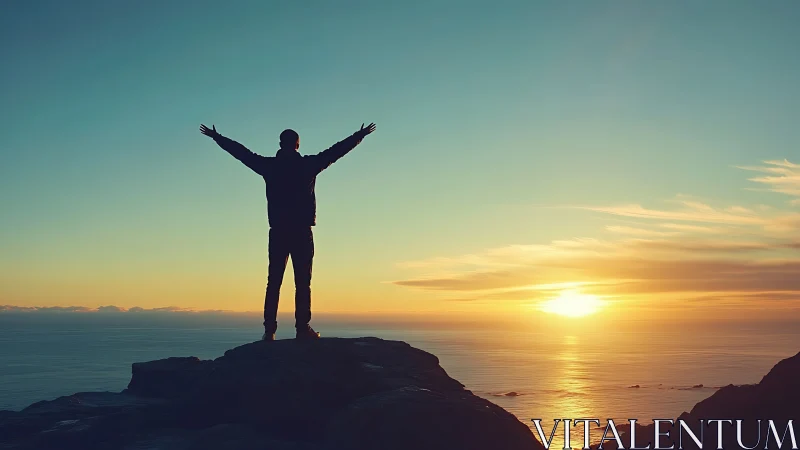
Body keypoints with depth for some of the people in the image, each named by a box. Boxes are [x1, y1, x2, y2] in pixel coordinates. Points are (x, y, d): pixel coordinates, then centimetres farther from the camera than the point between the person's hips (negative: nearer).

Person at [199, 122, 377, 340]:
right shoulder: (308, 164, 0)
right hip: (302, 232, -2)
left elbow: (241, 152, 13)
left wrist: (216, 137, 25)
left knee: (274, 282, 4)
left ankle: (270, 330, 0)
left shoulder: (269, 165, 4)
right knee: (302, 282, -1)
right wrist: (360, 135, 19)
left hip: (277, 231, 2)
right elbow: (337, 150, 7)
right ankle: (302, 328, -4)